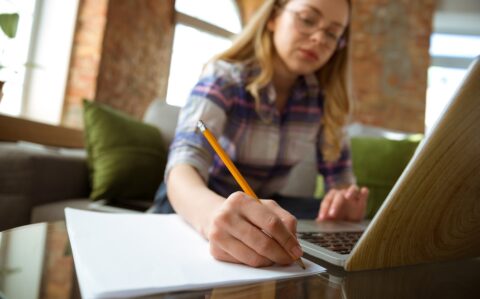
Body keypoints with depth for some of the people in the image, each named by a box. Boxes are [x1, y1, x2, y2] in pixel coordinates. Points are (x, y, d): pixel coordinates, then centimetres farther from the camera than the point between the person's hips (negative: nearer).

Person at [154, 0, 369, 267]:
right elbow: (183, 166, -36)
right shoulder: (224, 77, -21)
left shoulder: (324, 97, -9)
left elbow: (341, 176, -6)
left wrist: (345, 200, -31)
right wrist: (213, 213, -60)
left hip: (262, 203, 4)